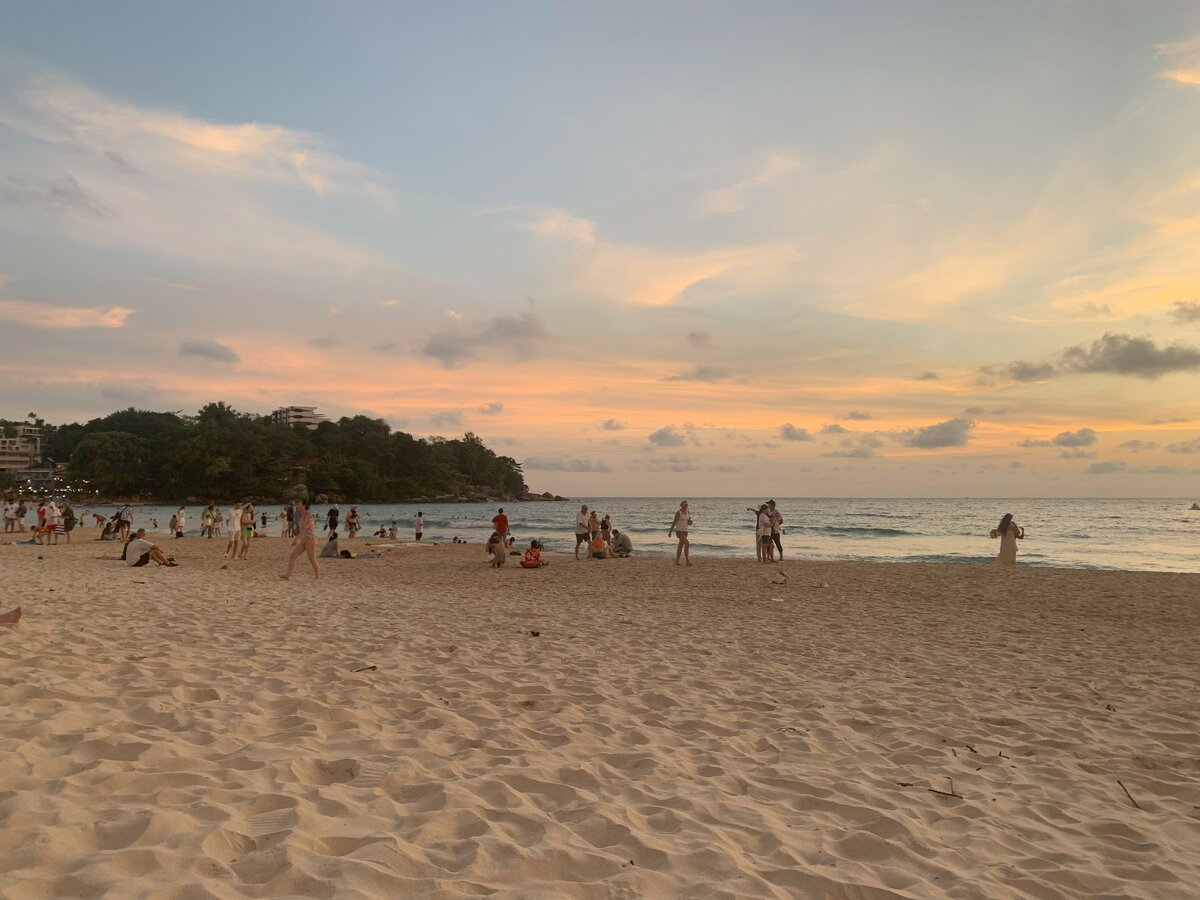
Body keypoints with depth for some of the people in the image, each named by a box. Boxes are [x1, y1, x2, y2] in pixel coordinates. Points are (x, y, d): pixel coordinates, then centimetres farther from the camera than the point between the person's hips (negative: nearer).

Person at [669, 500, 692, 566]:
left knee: (680, 546, 9)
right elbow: (674, 522, -12)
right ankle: (687, 561, -16)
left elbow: (689, 523, 11)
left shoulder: (688, 512, 7)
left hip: (685, 531, 8)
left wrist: (690, 522, -13)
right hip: (679, 530, -8)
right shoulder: (678, 512, -13)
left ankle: (676, 561, 16)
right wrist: (670, 532, -10)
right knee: (687, 543, -19)